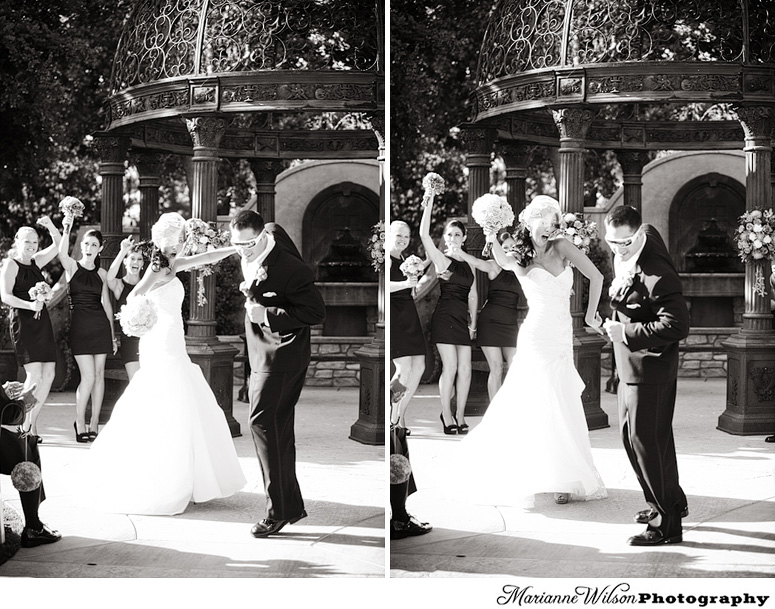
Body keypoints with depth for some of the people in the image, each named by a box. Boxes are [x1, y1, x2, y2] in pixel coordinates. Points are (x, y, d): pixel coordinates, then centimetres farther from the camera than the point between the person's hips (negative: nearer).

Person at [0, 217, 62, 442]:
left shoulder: (35, 262, 16)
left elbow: (58, 245, 22)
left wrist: (51, 227, 5)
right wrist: (30, 305, -26)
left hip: (42, 321, 7)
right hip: (23, 321, -7)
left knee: (49, 374, 3)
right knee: (34, 375, -15)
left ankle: (32, 422, 11)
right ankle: (23, 426, -8)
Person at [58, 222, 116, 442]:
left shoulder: (102, 273, 11)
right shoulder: (72, 267, 1)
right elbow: (62, 254, -23)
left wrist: (112, 335, 16)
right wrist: (66, 230, -35)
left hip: (101, 325, 4)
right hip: (79, 324, -4)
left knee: (99, 374, 4)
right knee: (88, 377, -9)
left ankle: (94, 424, 13)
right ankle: (79, 424, 6)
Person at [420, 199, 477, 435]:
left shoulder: (469, 264, 15)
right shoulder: (441, 260, -2)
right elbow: (424, 234, -14)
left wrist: (473, 322, 13)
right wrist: (429, 203, -17)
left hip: (463, 319, 6)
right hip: (445, 316, -5)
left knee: (465, 369, 2)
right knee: (450, 367, -8)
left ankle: (459, 416, 11)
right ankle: (447, 416, 2)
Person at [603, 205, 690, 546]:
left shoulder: (657, 274, -25)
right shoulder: (631, 249, 2)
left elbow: (677, 326, -30)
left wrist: (626, 333, -24)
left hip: (651, 372, -10)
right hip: (630, 368, 10)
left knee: (648, 442, -6)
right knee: (631, 437, 19)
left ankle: (667, 524, 3)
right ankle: (671, 502, 35)